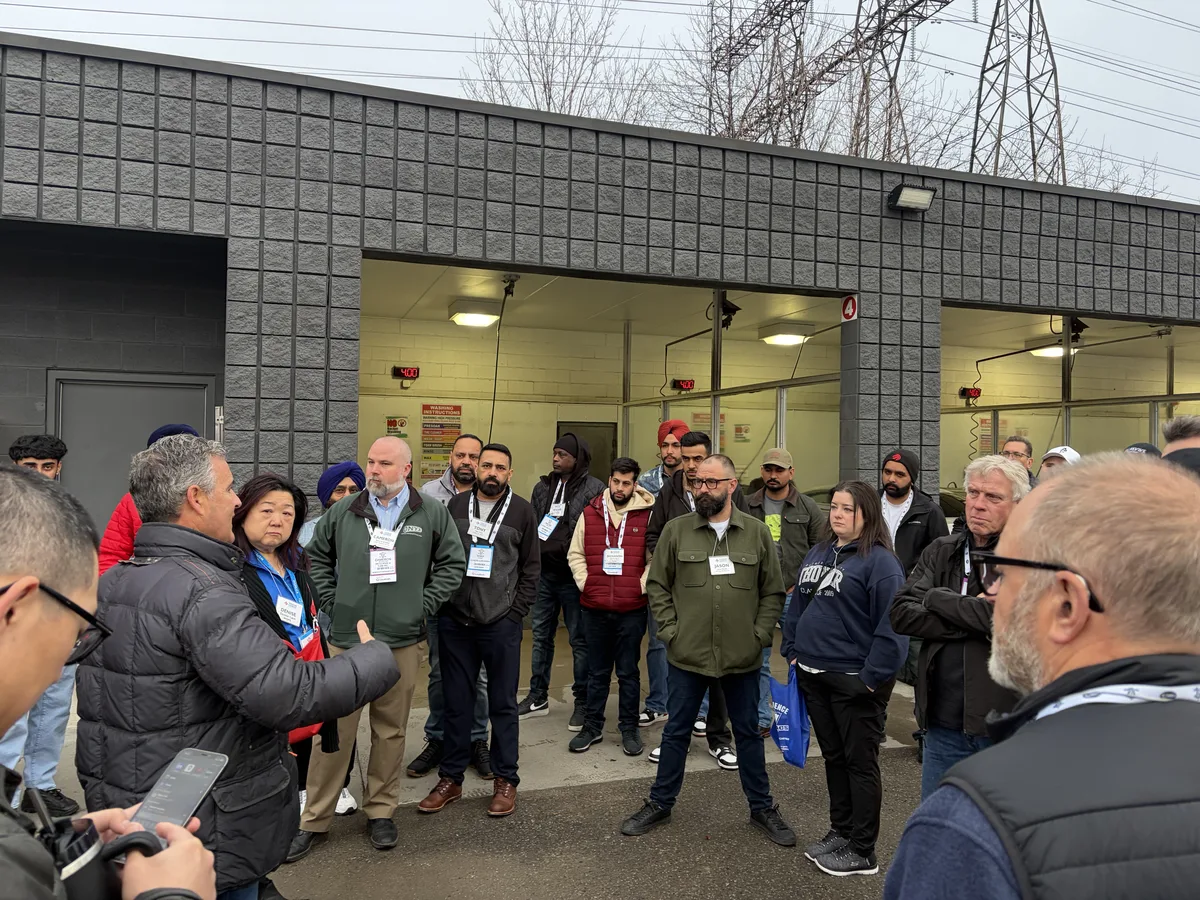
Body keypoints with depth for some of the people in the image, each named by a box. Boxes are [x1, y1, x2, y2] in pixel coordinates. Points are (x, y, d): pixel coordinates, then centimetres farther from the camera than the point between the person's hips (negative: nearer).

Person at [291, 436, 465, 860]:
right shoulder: (343, 512, 4)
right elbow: (316, 557, 14)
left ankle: (380, 810, 28)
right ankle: (314, 819, 20)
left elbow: (452, 564, 6)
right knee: (333, 731, 5)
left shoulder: (432, 515, 1)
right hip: (344, 639, 0)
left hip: (401, 642, 0)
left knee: (391, 731, 11)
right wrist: (331, 601, 4)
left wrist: (423, 605, -1)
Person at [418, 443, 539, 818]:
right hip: (455, 622, 2)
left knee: (503, 703, 7)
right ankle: (451, 777, 24)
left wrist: (515, 613, -4)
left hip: (501, 624, -2)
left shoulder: (522, 511, 1)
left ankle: (505, 780, 20)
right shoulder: (456, 505, 7)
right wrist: (438, 603, 1)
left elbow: (531, 568, 2)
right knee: (456, 702, 11)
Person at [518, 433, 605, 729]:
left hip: (573, 576, -6)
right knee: (541, 636, 15)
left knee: (579, 640, 5)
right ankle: (538, 698, 28)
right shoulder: (543, 487, 8)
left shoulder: (594, 489, -10)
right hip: (543, 573, 6)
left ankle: (583, 702, 18)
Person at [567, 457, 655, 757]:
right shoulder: (590, 513, 4)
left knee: (628, 672, 9)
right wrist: (584, 583, 0)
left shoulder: (647, 514, -3)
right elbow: (575, 554, 10)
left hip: (632, 609, -2)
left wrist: (642, 586, -7)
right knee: (597, 672, 14)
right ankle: (592, 727, 26)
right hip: (594, 608, 2)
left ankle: (629, 729, 22)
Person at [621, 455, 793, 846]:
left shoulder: (757, 532, -1)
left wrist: (759, 635, -3)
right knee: (676, 732, 14)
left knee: (748, 732, 16)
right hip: (687, 654, 0)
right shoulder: (676, 530, -3)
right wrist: (670, 631, -4)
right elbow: (657, 586, 3)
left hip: (742, 657, 0)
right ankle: (660, 804, 31)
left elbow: (773, 592, 4)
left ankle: (762, 807, 34)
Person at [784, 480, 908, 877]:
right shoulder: (818, 553, 10)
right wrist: (792, 651, 12)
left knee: (860, 762, 6)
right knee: (833, 756, 19)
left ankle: (862, 852, 18)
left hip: (855, 680, -7)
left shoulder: (880, 560, -14)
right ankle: (840, 831, 34)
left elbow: (892, 624, -19)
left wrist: (873, 677, -19)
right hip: (813, 674, 7)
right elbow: (798, 604, 17)